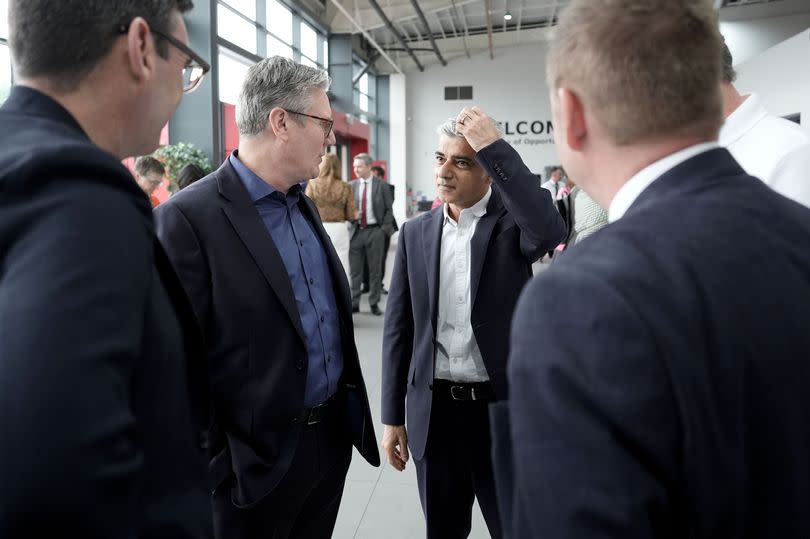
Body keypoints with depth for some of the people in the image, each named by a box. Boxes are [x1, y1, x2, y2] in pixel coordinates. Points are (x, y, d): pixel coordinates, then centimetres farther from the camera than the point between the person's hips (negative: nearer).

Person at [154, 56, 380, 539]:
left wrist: (350, 407, 15)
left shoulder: (305, 205, 8)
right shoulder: (189, 217, -17)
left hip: (333, 434, 7)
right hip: (257, 455, -7)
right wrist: (212, 463, -13)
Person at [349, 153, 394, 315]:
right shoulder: (351, 186, 6)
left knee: (375, 269, 5)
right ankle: (354, 302, 13)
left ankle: (374, 303, 14)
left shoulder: (381, 186, 1)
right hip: (356, 230, 2)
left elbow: (389, 209, 2)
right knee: (355, 269, 4)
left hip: (375, 231, -2)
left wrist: (385, 228, -6)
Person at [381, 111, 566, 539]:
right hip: (434, 409, 3)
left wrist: (493, 147, -27)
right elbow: (398, 326, 5)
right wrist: (392, 415, 5)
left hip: (502, 406, -3)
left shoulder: (511, 221, -5)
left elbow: (550, 232, -31)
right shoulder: (415, 232, 4)